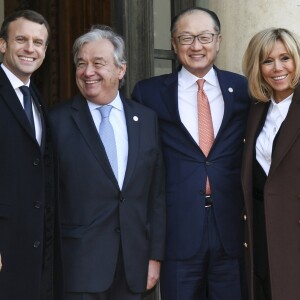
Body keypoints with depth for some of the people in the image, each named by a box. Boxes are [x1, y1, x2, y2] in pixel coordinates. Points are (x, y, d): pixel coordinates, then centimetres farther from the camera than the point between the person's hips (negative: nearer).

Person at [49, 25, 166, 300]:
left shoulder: (147, 119, 7)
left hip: (134, 264, 3)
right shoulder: (59, 120, -3)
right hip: (79, 265, -3)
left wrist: (155, 255, 5)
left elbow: (157, 193, 8)